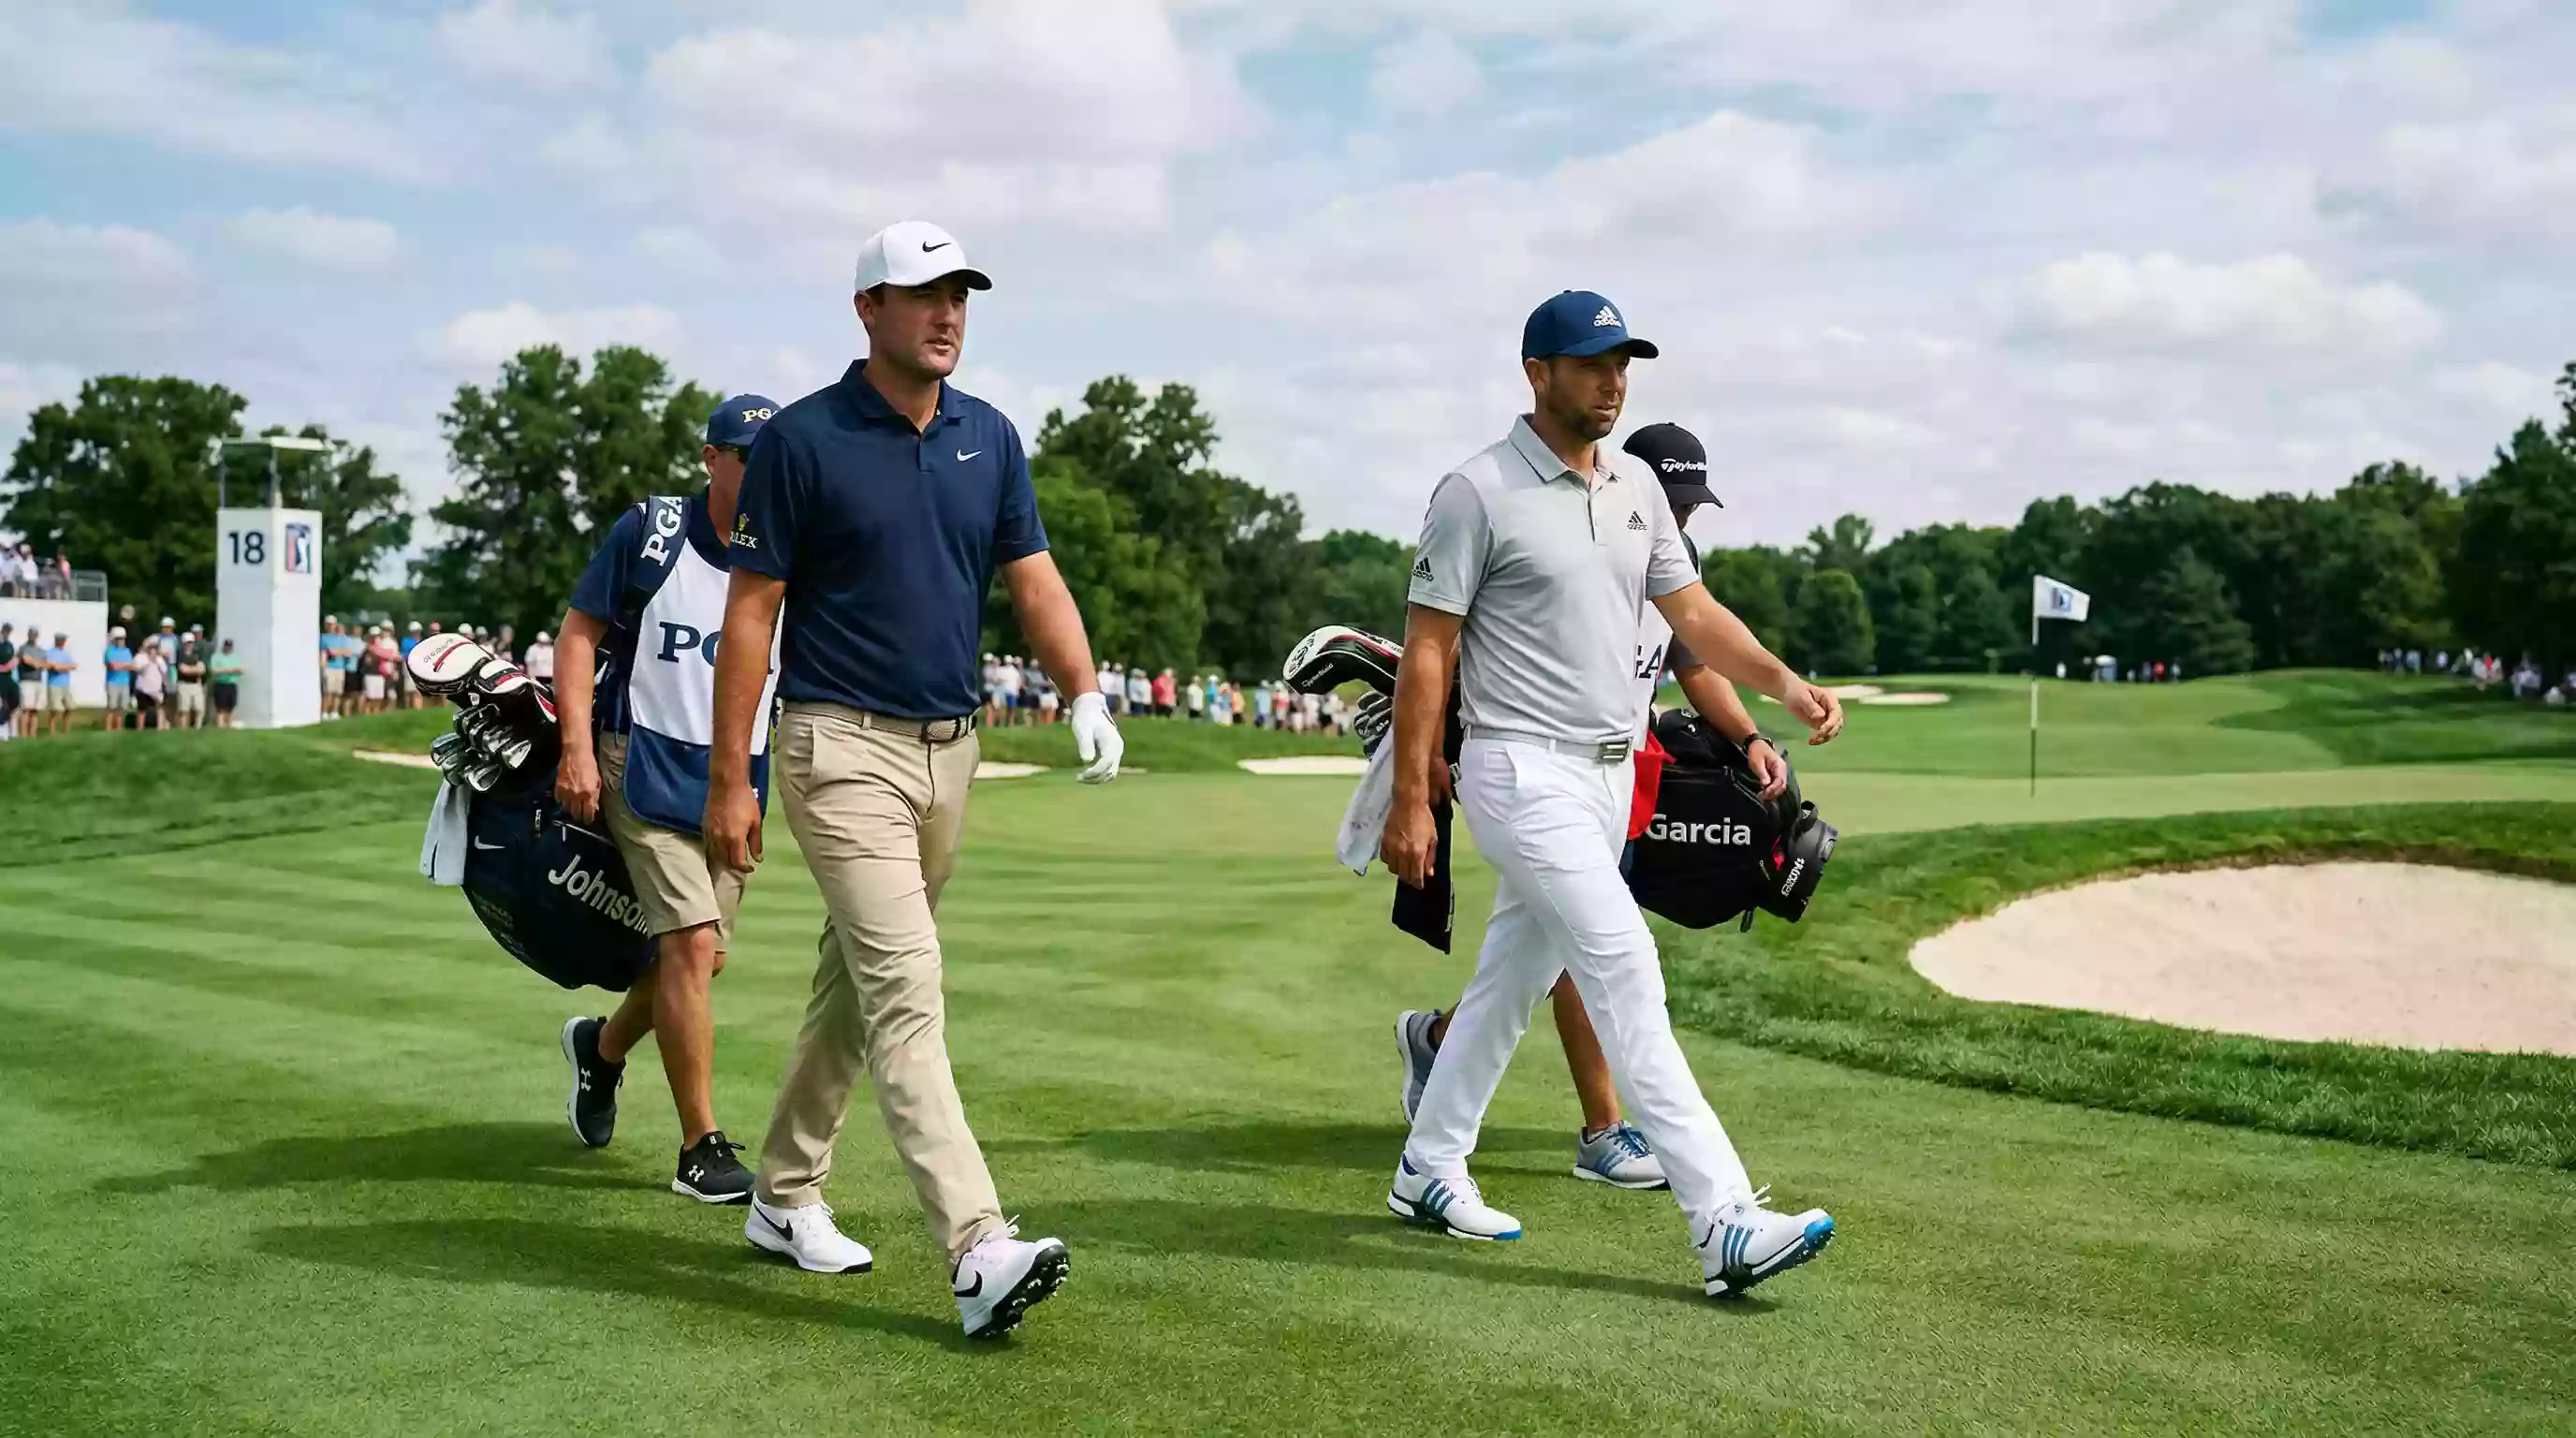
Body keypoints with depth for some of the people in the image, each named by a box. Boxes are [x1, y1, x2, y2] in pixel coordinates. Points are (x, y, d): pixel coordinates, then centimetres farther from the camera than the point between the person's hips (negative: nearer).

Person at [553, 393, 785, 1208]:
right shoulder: (650, 532, -4)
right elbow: (581, 631, -1)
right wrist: (577, 748, -10)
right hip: (647, 765, -4)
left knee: (700, 957, 10)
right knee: (690, 943, -14)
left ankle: (602, 1046, 42)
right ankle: (702, 1149, -5)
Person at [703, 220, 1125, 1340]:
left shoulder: (990, 437, 7)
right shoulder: (803, 440, -8)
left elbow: (1033, 579, 6)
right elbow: (751, 611, -7)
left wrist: (1085, 693, -13)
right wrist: (729, 779, -9)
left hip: (949, 748, 6)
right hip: (842, 749, -6)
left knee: (855, 984, 16)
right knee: (906, 990, -14)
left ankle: (785, 1197, 32)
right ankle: (980, 1255, -20)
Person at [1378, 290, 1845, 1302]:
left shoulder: (1636, 488, 12)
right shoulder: (1480, 492, -10)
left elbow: (1693, 612, 10)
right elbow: (1426, 648, -9)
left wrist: (1784, 683, -7)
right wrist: (1410, 798, -12)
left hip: (1609, 774, 8)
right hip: (1524, 772, -8)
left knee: (1513, 980, 16)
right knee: (1626, 974, -15)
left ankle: (1428, 1171, 31)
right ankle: (1724, 1223, -17)